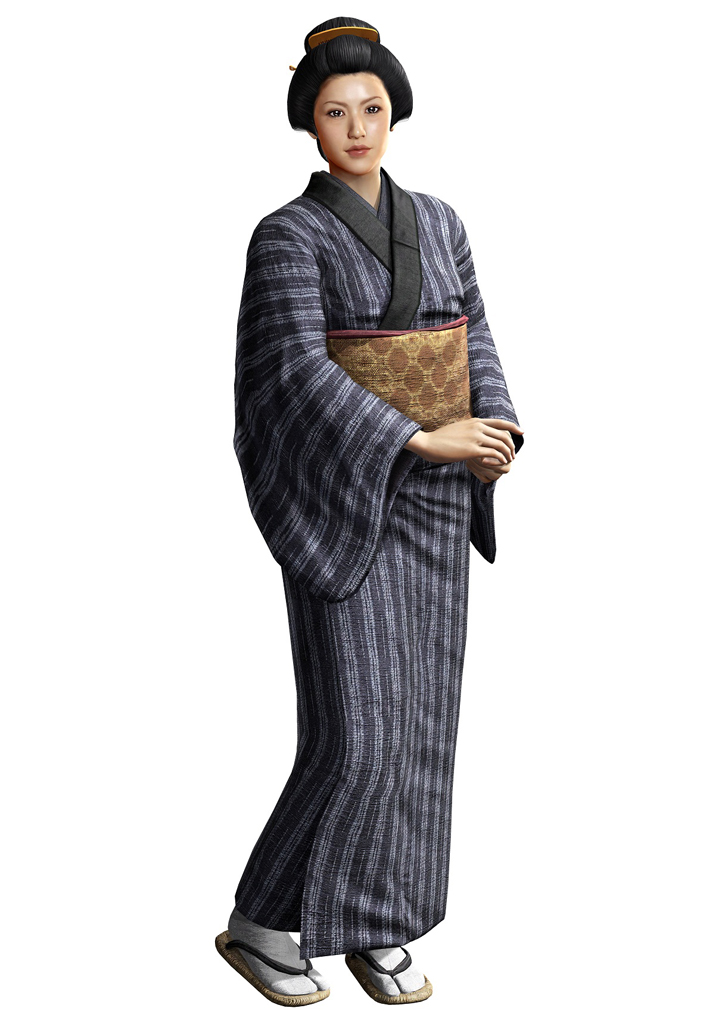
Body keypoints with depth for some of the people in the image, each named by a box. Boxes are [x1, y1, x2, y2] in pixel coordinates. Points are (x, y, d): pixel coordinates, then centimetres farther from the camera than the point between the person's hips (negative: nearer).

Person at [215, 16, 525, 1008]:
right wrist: (424, 441, -22)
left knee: (415, 721, 7)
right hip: (344, 498, -6)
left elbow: (473, 344, 9)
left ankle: (377, 928, 21)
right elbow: (300, 376, -19)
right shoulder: (287, 236, -9)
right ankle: (265, 922, 12)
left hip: (433, 500, 6)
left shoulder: (437, 222, 10)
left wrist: (496, 437, -12)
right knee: (356, 734, -7)